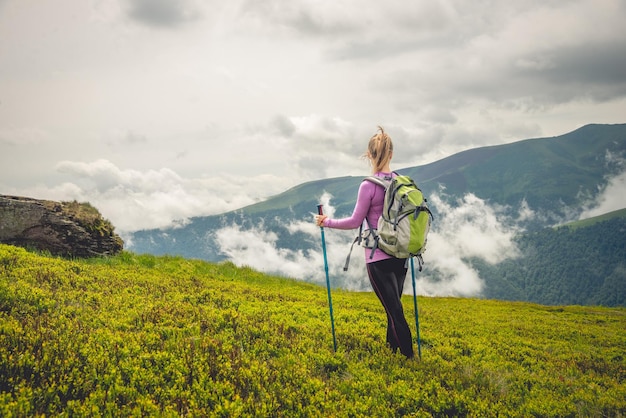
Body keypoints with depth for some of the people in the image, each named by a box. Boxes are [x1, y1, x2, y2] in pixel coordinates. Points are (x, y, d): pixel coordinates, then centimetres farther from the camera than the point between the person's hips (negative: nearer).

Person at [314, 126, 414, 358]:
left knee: (394, 311, -1)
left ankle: (409, 357, 0)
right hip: (400, 255, 6)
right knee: (393, 308, 18)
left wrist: (327, 222, 5)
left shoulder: (369, 185, -15)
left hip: (379, 258, -6)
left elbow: (355, 222, -8)